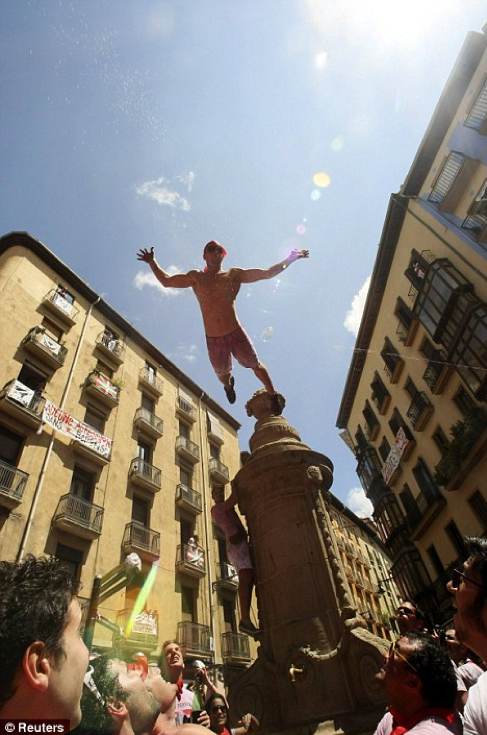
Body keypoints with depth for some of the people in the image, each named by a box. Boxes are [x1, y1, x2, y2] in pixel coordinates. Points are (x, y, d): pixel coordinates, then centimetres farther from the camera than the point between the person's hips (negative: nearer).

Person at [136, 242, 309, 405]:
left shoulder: (234, 275, 3)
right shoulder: (195, 277, 7)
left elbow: (267, 273, 3)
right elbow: (166, 281, 17)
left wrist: (289, 259, 1)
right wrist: (152, 262, 9)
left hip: (236, 334, -1)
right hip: (213, 340, 2)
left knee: (256, 365, 10)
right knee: (222, 374, 21)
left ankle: (274, 398, 32)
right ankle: (228, 384, 58)